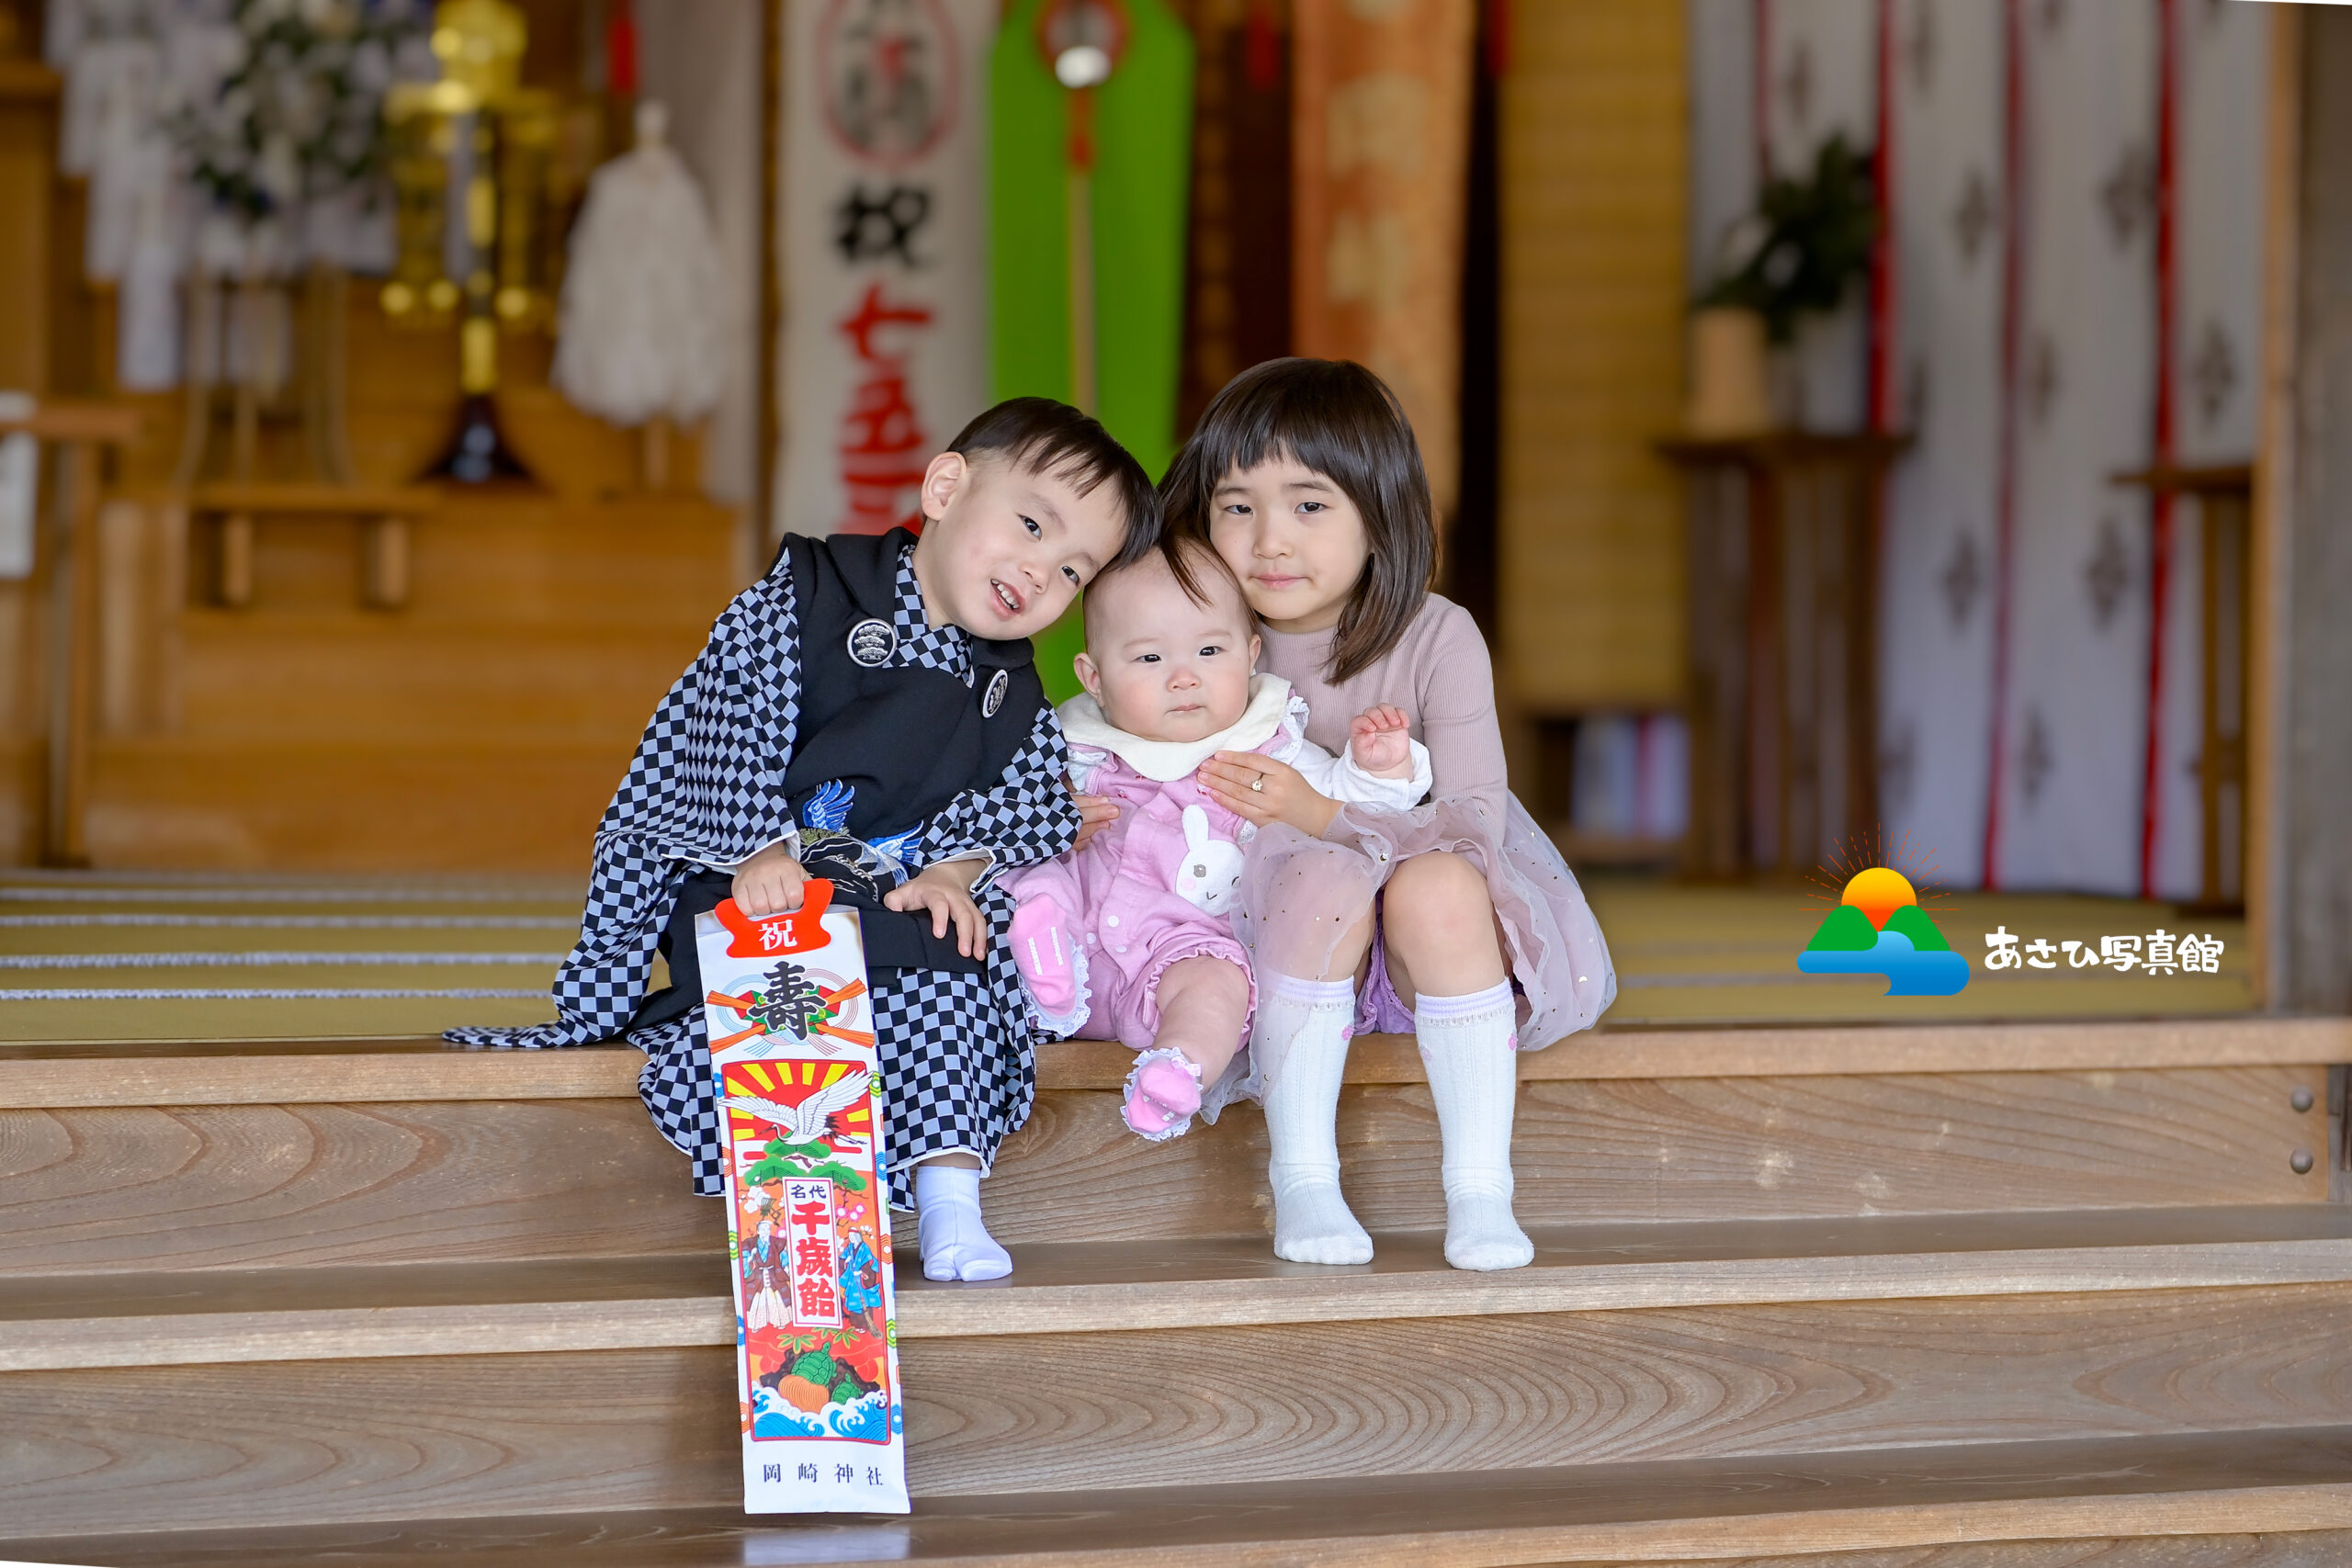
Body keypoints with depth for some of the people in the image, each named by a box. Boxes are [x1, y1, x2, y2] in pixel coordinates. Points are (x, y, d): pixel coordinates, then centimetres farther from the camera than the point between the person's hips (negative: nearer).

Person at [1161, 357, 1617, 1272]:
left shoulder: (1436, 639, -13)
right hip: (1278, 923, 1)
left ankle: (1479, 1192, -28)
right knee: (1323, 880, -33)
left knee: (1437, 887, -34)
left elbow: (1476, 826, -18)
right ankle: (1301, 1180, -25)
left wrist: (1324, 814, -30)